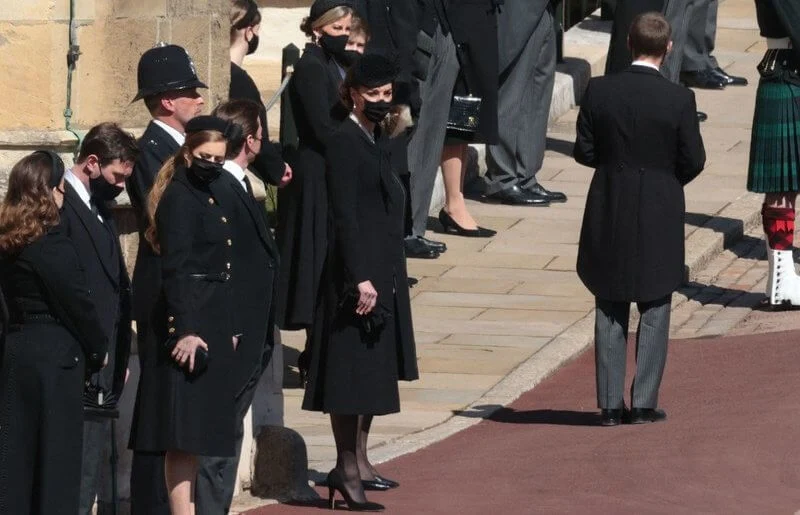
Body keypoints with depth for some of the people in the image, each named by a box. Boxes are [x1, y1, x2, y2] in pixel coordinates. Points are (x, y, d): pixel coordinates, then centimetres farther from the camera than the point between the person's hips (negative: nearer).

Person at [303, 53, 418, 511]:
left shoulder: (376, 140, 14)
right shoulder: (345, 143, -14)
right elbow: (345, 217, -19)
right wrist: (360, 278, -22)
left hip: (384, 272, 10)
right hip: (357, 271, -10)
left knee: (374, 368, 15)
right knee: (353, 369, -7)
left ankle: (359, 460, 23)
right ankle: (346, 469, -5)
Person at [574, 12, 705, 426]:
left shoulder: (599, 92, -8)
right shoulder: (679, 100, -13)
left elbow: (584, 151, -4)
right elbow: (694, 160, -8)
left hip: (609, 217, 2)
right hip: (660, 216, -2)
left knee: (610, 313, 11)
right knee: (654, 312, 9)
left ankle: (610, 404, 11)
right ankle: (644, 403, 7)